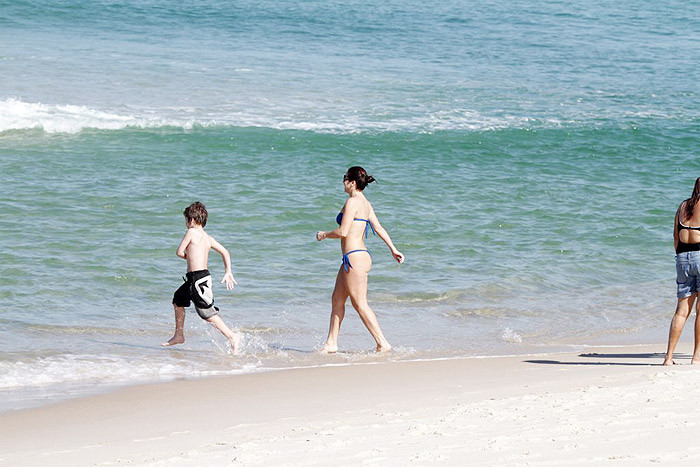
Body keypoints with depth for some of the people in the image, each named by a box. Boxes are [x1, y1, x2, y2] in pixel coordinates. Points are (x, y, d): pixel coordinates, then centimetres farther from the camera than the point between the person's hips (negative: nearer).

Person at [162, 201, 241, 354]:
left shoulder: (192, 232, -10)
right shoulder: (208, 238, 10)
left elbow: (179, 252, -9)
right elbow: (225, 252, 10)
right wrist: (228, 272, 11)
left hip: (198, 279, -9)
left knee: (207, 313, -9)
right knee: (178, 299, 25)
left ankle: (232, 336, -10)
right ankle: (179, 335, 34)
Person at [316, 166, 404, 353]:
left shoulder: (353, 202, -14)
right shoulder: (365, 203, 13)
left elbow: (343, 232, -18)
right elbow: (378, 228, 13)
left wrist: (324, 235, -2)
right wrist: (393, 249, 15)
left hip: (355, 258, -10)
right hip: (357, 256, 10)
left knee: (360, 304, -6)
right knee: (337, 300, 16)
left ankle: (383, 344, -5)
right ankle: (331, 344, 22)